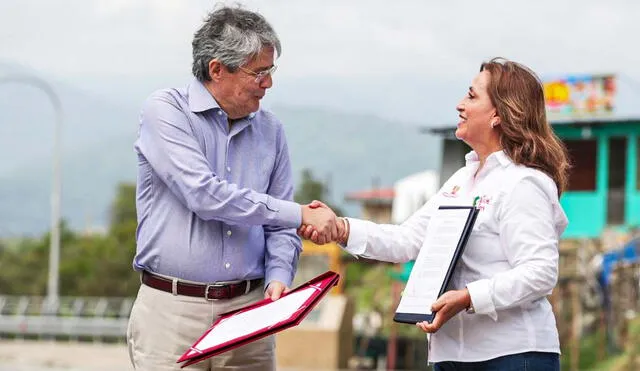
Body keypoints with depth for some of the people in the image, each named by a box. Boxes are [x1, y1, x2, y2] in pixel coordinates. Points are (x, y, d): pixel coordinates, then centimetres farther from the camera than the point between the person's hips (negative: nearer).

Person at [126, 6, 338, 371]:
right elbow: (204, 195, -18)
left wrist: (278, 278, -8)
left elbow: (279, 227, 13)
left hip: (248, 309, 4)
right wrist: (301, 214, -15)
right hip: (173, 310, -4)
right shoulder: (166, 110, -6)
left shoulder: (270, 130, 9)